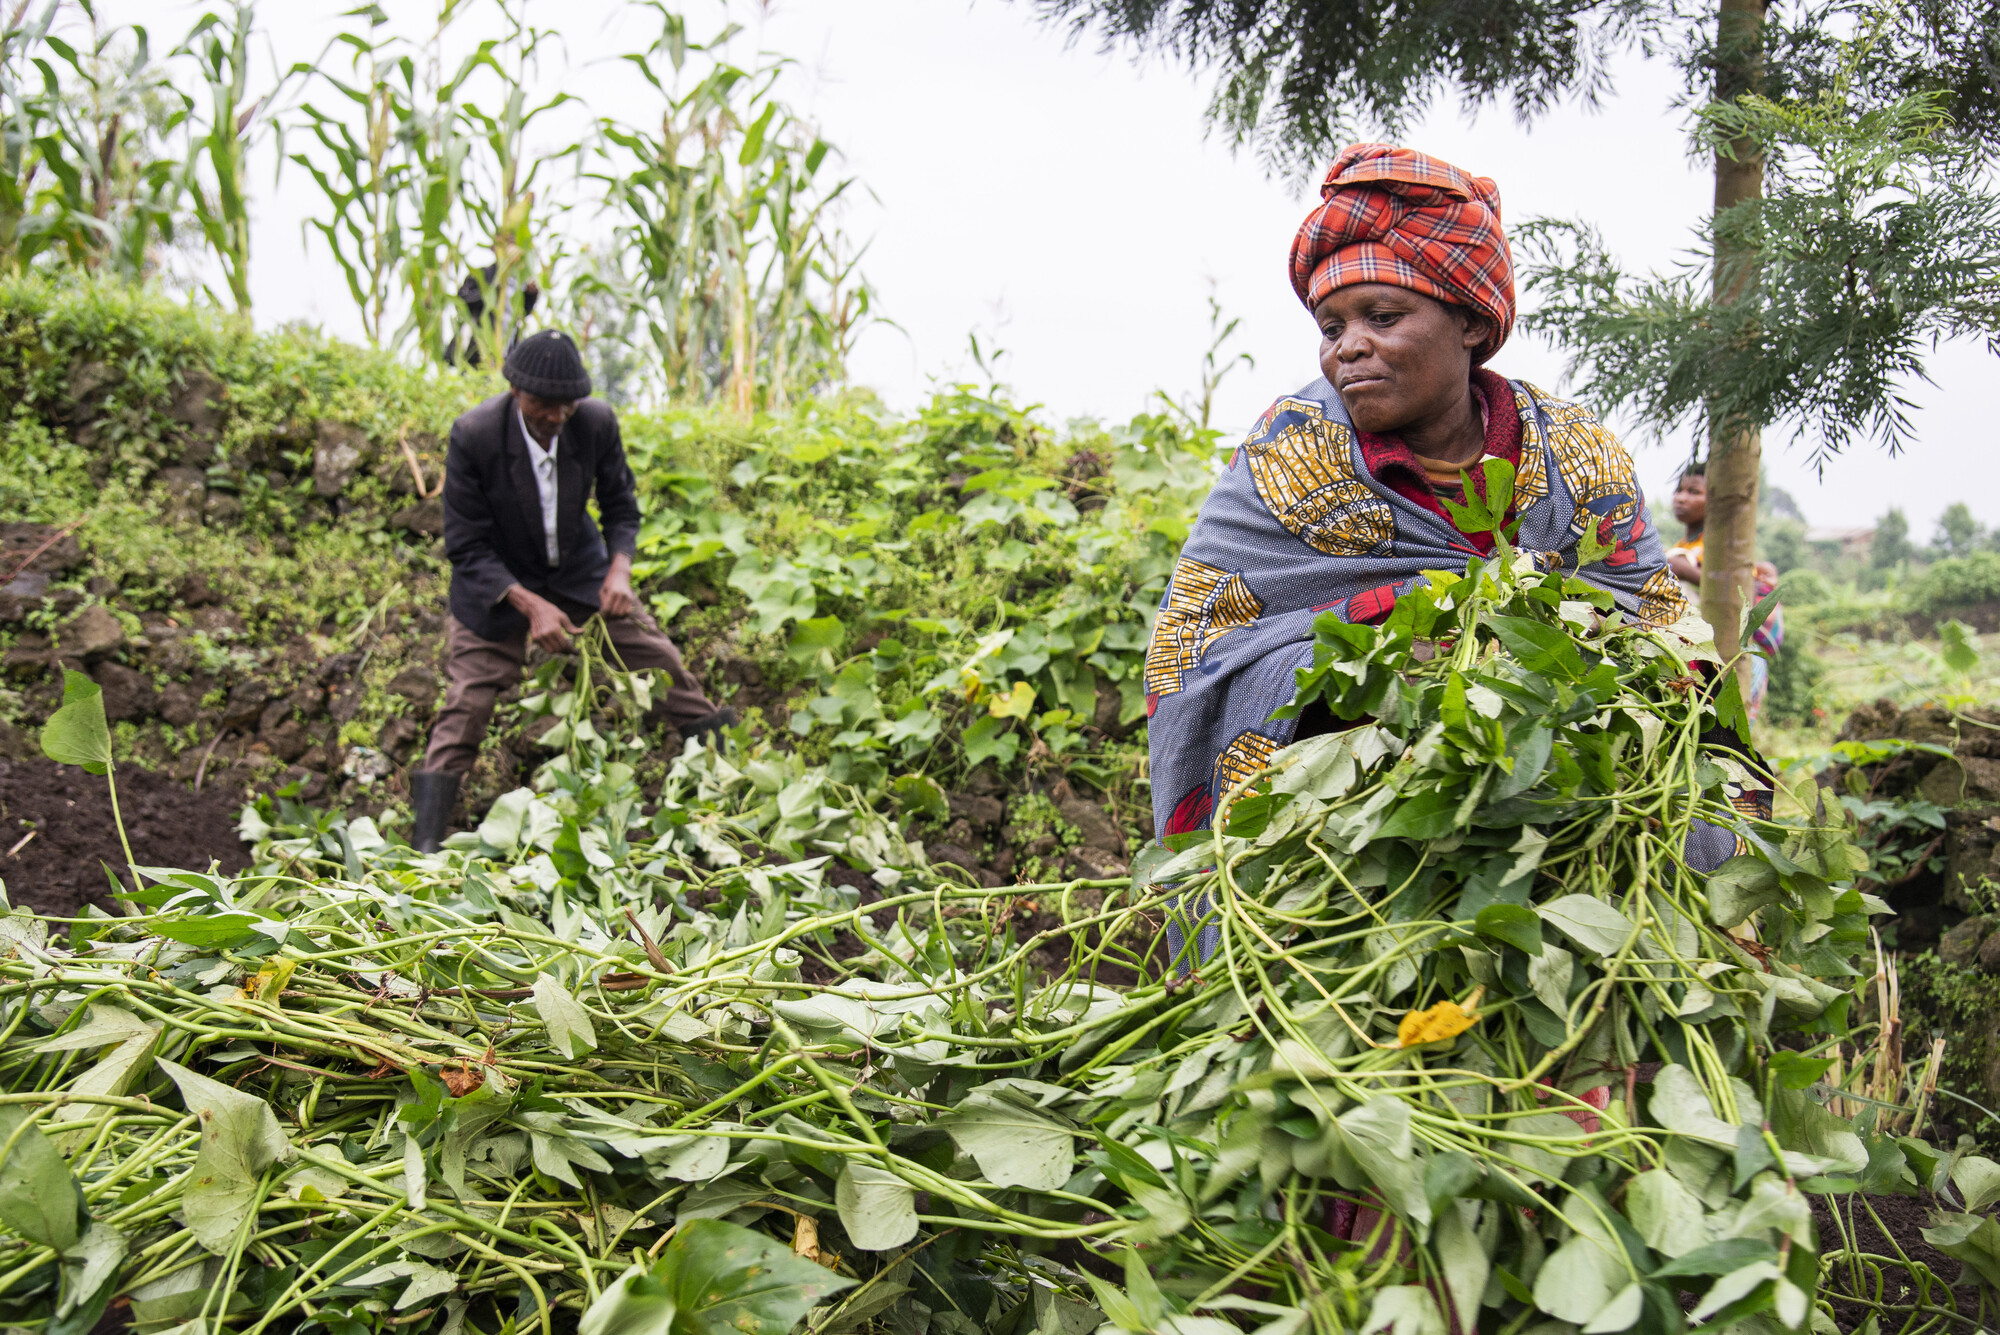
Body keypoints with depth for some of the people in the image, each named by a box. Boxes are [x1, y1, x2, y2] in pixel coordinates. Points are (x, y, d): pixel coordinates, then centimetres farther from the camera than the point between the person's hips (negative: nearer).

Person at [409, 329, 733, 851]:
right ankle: (427, 842, 4)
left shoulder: (597, 422, -19)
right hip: (497, 581, -3)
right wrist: (531, 606, -33)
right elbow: (466, 547, -22)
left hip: (579, 569, 3)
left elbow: (621, 506, -4)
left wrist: (619, 568, -23)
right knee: (468, 701, -6)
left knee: (658, 657, 6)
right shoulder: (472, 436, -28)